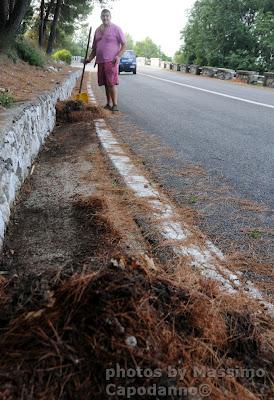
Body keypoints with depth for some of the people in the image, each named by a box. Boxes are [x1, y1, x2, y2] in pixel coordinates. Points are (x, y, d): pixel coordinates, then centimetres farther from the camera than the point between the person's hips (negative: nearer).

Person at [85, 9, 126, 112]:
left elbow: (124, 44, -1)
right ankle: (108, 104, 12)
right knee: (106, 84, 6)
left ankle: (115, 105, -14)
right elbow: (94, 47, 24)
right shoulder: (98, 30, 19)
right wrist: (90, 58, 12)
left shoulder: (116, 29, 2)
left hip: (111, 61, -6)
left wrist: (118, 56, -15)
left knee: (112, 83, -14)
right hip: (100, 61, 6)